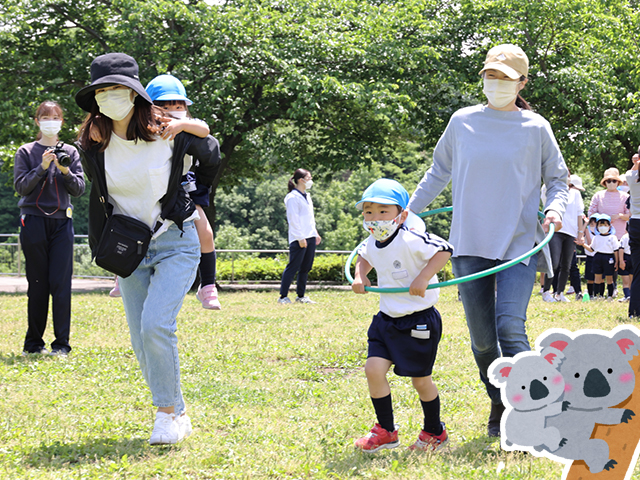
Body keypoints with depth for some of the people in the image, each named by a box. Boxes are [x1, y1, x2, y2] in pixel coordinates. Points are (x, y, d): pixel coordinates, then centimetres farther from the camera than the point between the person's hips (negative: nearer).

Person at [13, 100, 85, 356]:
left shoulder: (70, 152, 11)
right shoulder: (26, 152, 7)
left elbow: (79, 189, 6)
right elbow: (21, 186, -2)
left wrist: (66, 172, -12)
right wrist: (42, 168, -15)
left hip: (62, 222, 1)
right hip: (34, 222, -1)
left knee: (61, 283, -5)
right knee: (37, 284, 1)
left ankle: (62, 343, -4)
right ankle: (33, 343, 9)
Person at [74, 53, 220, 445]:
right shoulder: (93, 145, -5)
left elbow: (211, 154, 6)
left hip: (175, 242, -4)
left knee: (156, 325, -20)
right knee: (142, 340, 3)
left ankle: (167, 412, -6)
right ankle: (178, 415, 18)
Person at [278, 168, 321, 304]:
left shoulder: (307, 196, 18)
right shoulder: (293, 197, -10)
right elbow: (293, 219, -14)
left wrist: (315, 233, 19)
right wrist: (300, 238, -17)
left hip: (310, 237, 9)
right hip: (299, 239, -9)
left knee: (306, 268, 10)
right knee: (293, 267, -7)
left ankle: (301, 296, 16)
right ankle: (283, 296, -4)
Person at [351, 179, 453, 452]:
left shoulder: (410, 241, -22)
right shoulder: (372, 244, 3)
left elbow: (444, 249, -23)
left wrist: (423, 277, -30)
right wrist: (360, 275, 8)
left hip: (418, 321, -7)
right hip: (387, 319, 7)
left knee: (420, 379, 5)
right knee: (373, 369, -7)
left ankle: (434, 432, 29)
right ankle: (386, 431, 9)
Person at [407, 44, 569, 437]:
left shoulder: (536, 128, 2)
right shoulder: (462, 122, 7)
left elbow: (558, 179, 12)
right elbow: (439, 173, 20)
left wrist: (554, 210, -7)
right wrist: (408, 212, 18)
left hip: (519, 244, -2)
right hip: (470, 243, 3)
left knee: (510, 327, -19)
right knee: (482, 338, 4)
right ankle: (499, 408, 23)